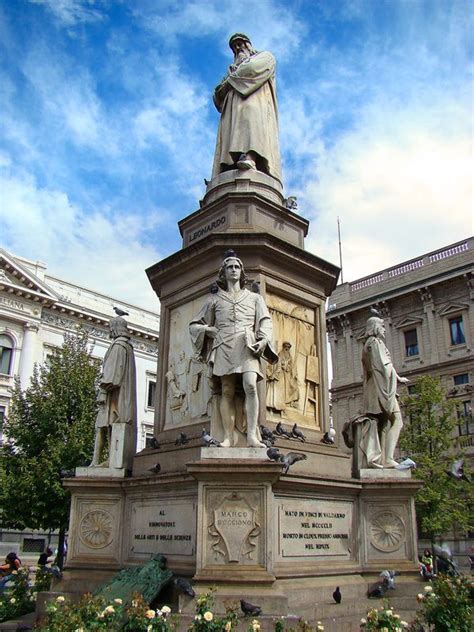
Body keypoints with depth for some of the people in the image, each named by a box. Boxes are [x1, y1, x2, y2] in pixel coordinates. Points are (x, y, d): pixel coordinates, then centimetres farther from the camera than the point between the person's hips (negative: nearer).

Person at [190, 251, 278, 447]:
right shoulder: (214, 299, 22)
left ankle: (252, 435, -25)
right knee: (227, 391, -9)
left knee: (250, 386, -21)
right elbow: (195, 325, 23)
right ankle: (228, 437, -10)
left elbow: (265, 321, 13)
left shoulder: (254, 297, 23)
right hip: (224, 346, 1)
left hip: (247, 345, -1)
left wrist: (264, 339, -6)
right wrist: (210, 331, 3)